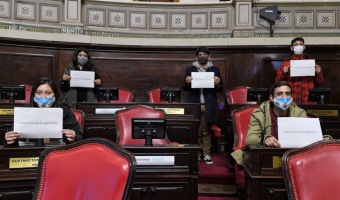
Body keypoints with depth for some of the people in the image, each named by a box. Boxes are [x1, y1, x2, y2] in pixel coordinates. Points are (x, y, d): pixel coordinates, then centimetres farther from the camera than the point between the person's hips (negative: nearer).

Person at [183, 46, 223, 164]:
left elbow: (220, 89, 9)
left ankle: (206, 154, 13)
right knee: (195, 131, 3)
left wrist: (217, 83, -12)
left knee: (207, 131, 4)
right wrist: (187, 82, -11)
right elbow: (185, 88, 10)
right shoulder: (190, 69, 9)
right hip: (194, 104, 0)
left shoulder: (215, 69, 9)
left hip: (208, 105, 0)